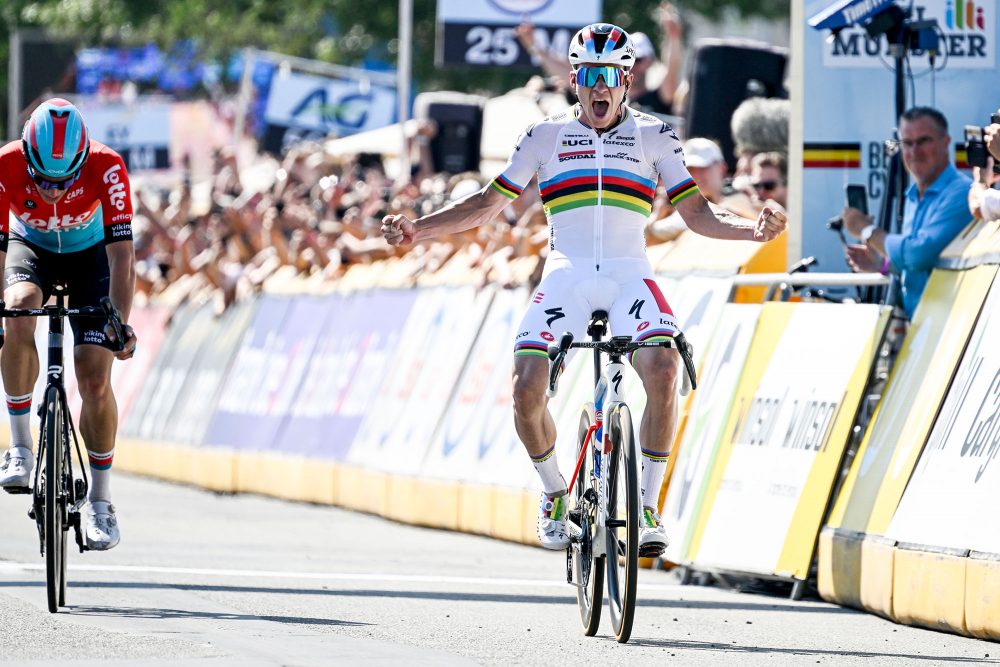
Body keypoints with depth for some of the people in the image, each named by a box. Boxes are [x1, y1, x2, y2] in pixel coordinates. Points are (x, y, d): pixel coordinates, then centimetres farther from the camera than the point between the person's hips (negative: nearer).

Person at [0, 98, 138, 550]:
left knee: (95, 380, -12)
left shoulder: (106, 167, -34)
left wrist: (120, 323, -43)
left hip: (90, 253, 0)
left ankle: (100, 500, 6)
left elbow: (121, 251, -34)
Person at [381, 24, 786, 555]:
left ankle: (648, 506, -15)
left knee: (663, 367, -29)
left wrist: (753, 230, -13)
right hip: (565, 276, 1)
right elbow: (487, 204, 13)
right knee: (527, 387, -21)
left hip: (628, 276, -1)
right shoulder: (546, 136, 9)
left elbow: (698, 215, 7)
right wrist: (418, 229, 0)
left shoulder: (652, 136, 8)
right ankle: (556, 493, 8)